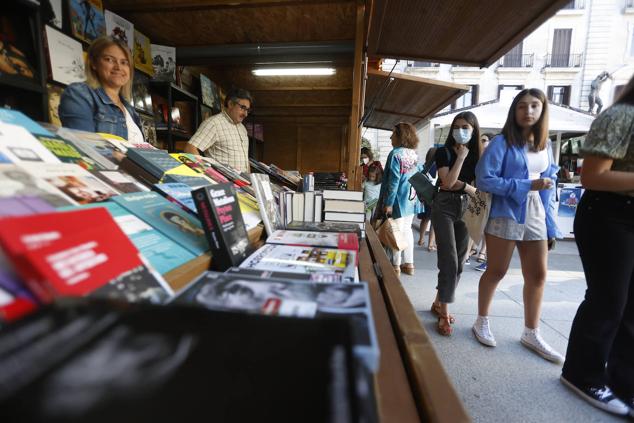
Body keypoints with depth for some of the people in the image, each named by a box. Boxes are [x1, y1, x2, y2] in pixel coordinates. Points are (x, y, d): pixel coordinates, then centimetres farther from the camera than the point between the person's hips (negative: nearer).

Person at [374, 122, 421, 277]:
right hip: (411, 200, 7)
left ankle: (396, 266, 12)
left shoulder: (396, 154, -15)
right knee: (407, 230, 15)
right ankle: (409, 264, 23)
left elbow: (393, 180, -19)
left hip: (399, 200, -7)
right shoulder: (415, 154, 8)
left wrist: (388, 203, -18)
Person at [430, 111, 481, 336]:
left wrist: (462, 185, -12)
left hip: (466, 208, 5)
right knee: (449, 261, -11)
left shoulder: (477, 155, 10)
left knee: (459, 262, 8)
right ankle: (444, 314, -1)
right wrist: (461, 157, -9)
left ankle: (438, 303, 24)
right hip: (444, 206, -5)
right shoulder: (444, 152, -2)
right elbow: (448, 182, -15)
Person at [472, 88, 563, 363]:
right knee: (496, 272, 4)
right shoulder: (502, 142, -7)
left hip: (536, 218, 6)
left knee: (538, 275, 8)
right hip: (505, 215, -6)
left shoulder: (545, 145, 12)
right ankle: (482, 322, 24)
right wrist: (526, 186, -18)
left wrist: (552, 226, 9)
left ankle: (531, 333, 25)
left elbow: (548, 189, 14)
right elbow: (484, 179, -16)